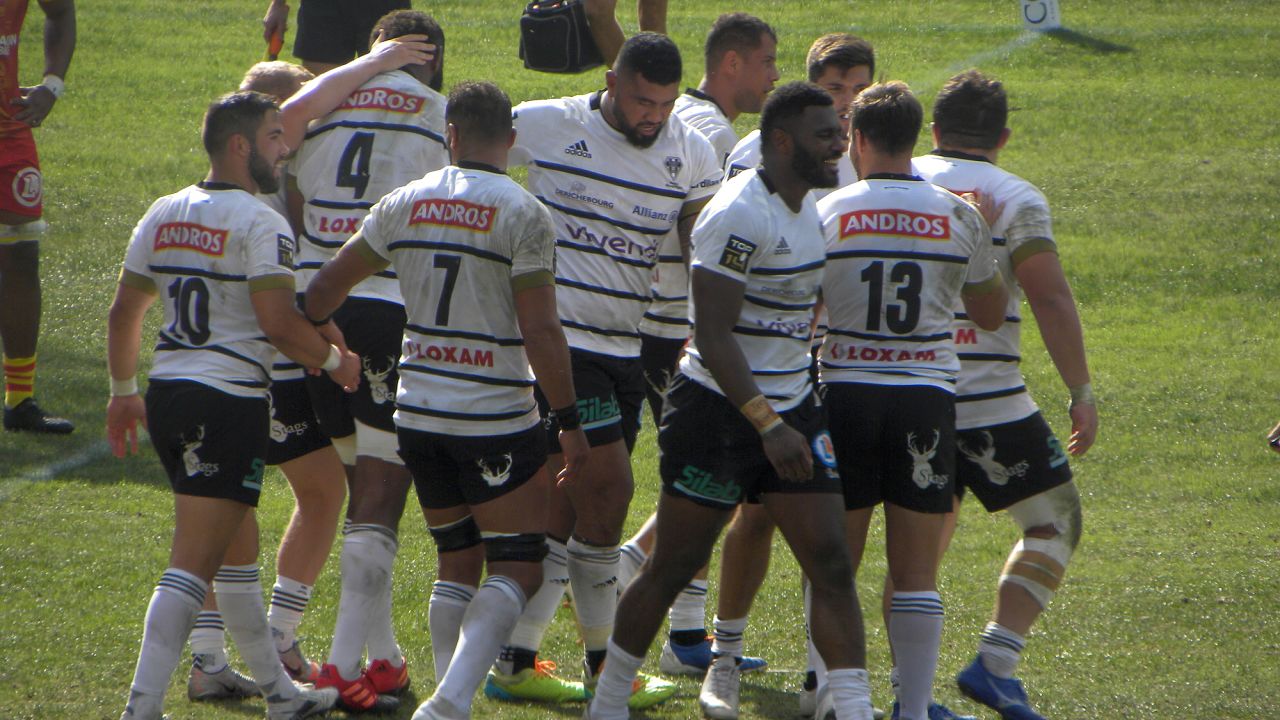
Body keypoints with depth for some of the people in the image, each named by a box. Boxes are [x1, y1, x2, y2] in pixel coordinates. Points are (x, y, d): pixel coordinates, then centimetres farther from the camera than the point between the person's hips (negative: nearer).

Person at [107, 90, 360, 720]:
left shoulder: (163, 215, 12)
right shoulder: (260, 224, -12)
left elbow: (124, 310, 17)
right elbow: (278, 322, -19)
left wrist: (123, 392, 27)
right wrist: (335, 361, -2)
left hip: (167, 390, 9)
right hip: (229, 401, -8)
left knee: (237, 549, 20)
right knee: (194, 563, -9)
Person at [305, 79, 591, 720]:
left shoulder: (403, 205, 4)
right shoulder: (522, 215, -11)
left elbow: (324, 290, 13)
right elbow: (541, 334, -14)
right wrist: (569, 422, -5)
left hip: (418, 414, 5)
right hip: (496, 420, -5)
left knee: (456, 563, 17)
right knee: (517, 567, 1)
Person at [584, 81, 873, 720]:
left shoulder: (814, 207, 9)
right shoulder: (738, 216, -20)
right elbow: (713, 338, -23)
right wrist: (768, 425, -27)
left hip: (790, 404, 8)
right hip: (718, 406, -8)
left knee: (830, 564, -2)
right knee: (674, 567, 2)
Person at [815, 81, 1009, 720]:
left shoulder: (828, 212, -3)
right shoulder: (960, 216, 1)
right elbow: (991, 314, 13)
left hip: (847, 393, -1)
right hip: (928, 397, 1)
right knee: (916, 568, 5)